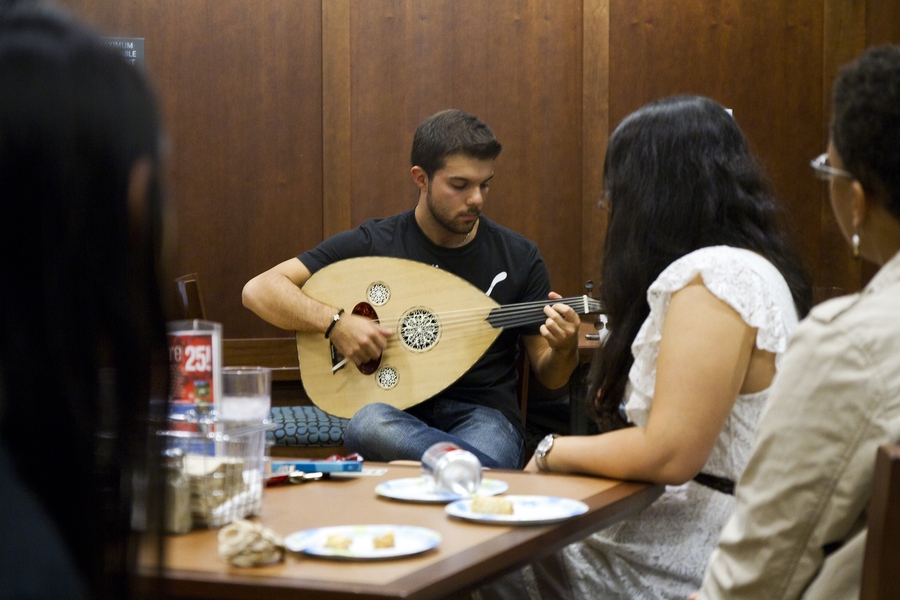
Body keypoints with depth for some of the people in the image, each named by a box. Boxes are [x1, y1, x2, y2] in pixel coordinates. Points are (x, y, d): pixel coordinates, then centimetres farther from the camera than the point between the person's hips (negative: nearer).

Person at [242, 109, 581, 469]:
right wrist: (335, 323, -17)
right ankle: (525, 474, -32)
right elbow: (259, 290, -2)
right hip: (400, 413, 2)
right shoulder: (373, 243, 2)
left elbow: (548, 377, 11)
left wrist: (564, 349, -13)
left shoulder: (518, 257, 5)